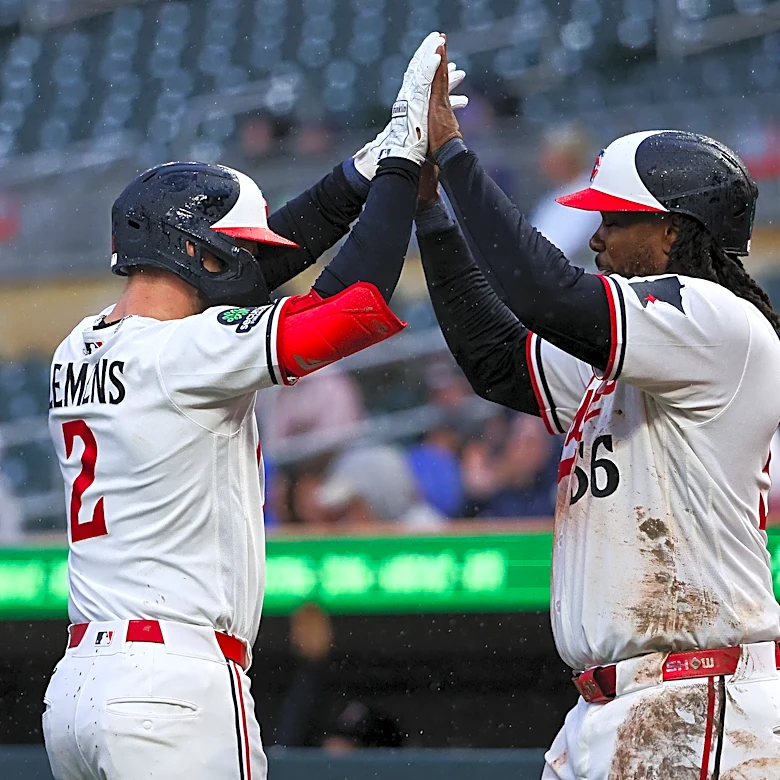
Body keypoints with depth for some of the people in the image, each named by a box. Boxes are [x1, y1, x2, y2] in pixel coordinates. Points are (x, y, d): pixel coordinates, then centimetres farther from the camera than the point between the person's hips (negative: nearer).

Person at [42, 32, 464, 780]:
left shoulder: (79, 352, 14)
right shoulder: (182, 353, -11)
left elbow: (241, 263, 22)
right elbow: (354, 304, -12)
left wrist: (367, 165, 19)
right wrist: (401, 161, -1)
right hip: (178, 689, -9)